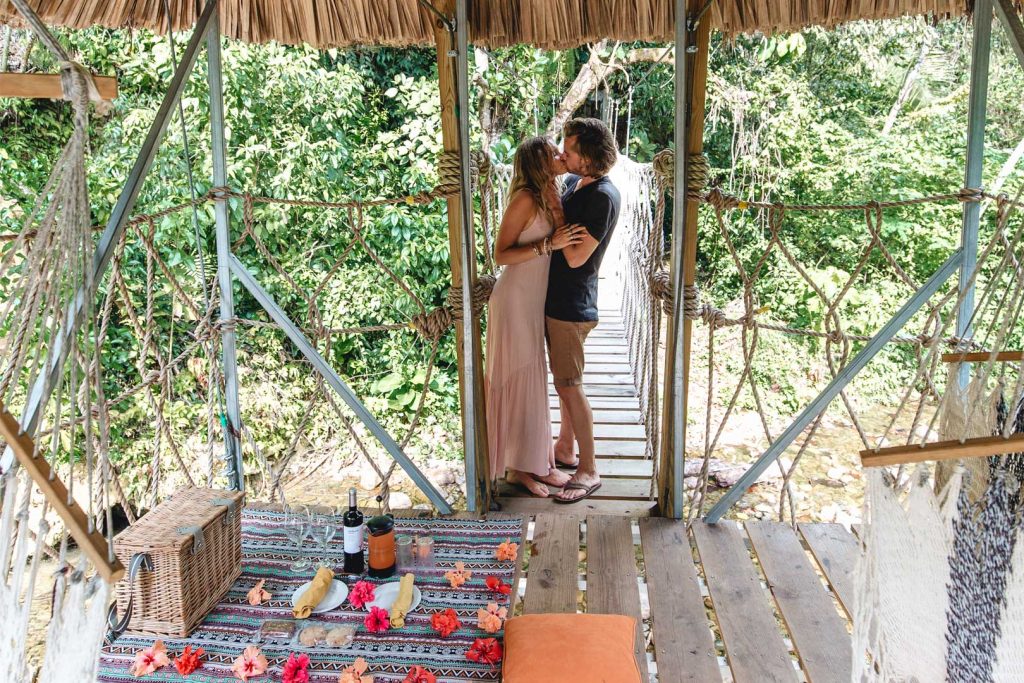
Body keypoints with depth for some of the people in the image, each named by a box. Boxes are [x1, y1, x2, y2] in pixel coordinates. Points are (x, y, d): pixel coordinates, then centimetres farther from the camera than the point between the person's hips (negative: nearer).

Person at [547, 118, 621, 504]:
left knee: (569, 384, -4)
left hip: (571, 303, -9)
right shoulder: (574, 183, 9)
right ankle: (564, 449, 34)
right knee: (564, 380, 18)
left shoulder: (603, 196, -19)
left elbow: (576, 257, -22)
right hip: (557, 298, 9)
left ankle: (588, 470, 7)